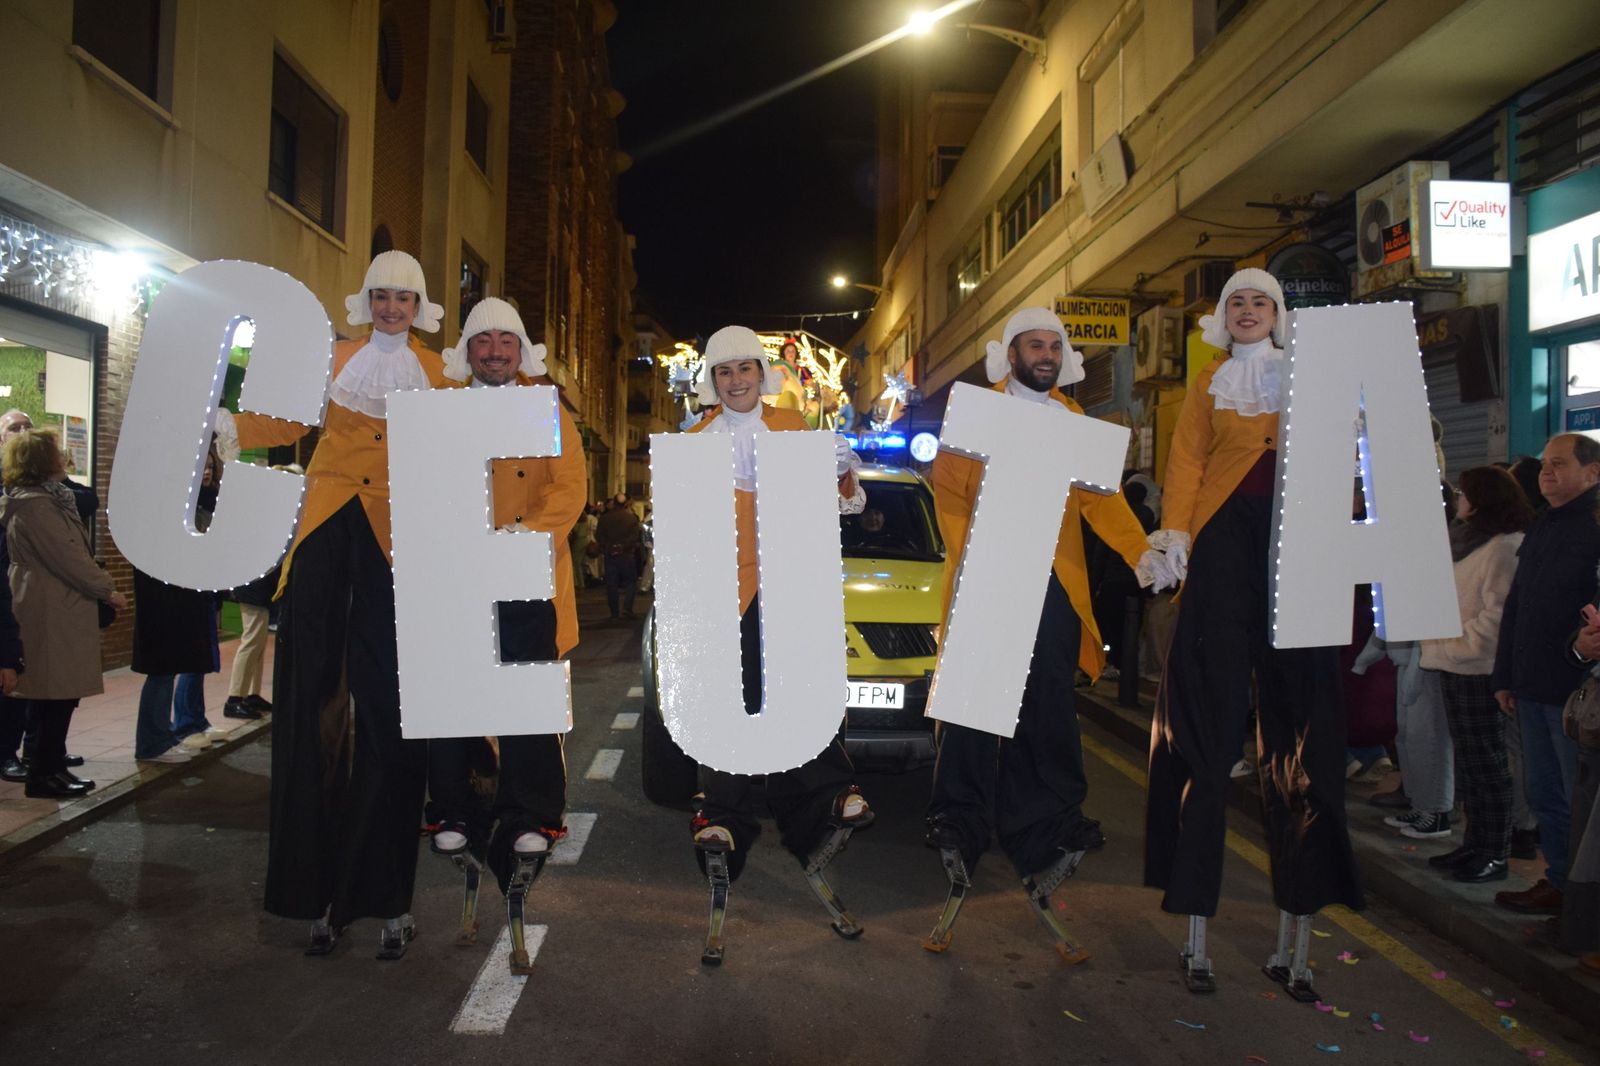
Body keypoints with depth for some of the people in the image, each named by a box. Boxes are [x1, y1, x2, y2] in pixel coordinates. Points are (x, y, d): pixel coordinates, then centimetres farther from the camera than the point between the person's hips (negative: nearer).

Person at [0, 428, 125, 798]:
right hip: (51, 614, -10)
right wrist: (108, 590, -12)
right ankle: (43, 775, 4)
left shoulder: (50, 499, 17)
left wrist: (100, 586, 10)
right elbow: (67, 557, -18)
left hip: (60, 610, 10)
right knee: (56, 696, -4)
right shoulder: (34, 505, -15)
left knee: (61, 695, 13)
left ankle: (53, 766, 21)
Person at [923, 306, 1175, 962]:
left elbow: (1100, 497, 10)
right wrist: (970, 555, -13)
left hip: (1053, 588, 3)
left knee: (1046, 720, 3)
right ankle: (961, 832, 8)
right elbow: (948, 490, 2)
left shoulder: (1075, 423, 18)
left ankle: (1041, 840, 12)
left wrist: (1140, 552, -5)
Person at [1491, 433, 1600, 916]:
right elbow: (1514, 607, 18)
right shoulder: (1541, 529, 15)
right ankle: (1559, 881, 27)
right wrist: (1504, 677, 16)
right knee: (1543, 794, 16)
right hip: (1533, 690, 8)